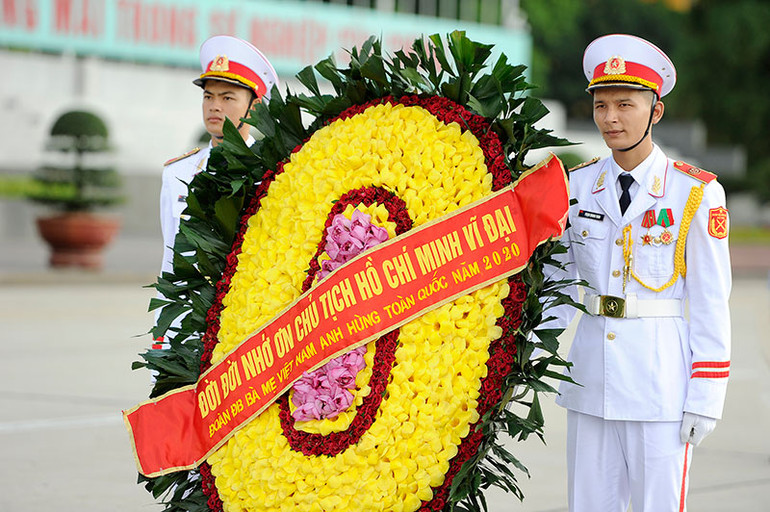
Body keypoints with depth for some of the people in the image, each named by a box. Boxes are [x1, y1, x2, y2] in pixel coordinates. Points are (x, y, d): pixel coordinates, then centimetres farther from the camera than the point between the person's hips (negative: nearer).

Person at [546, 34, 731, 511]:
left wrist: (705, 398, -9)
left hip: (661, 374, -4)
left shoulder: (697, 193, -5)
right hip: (590, 377, 4)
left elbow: (710, 302, -5)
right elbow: (558, 283, 11)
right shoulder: (577, 186, 7)